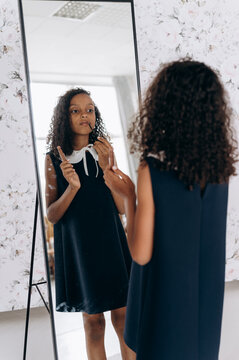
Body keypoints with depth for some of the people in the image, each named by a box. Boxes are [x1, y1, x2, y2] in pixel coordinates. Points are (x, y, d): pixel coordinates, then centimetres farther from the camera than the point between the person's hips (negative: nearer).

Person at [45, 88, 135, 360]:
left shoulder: (103, 152, 2)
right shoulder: (54, 159, -3)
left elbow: (122, 207, -4)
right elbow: (51, 215, -3)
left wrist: (107, 167, -18)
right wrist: (72, 187, -21)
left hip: (110, 243, 2)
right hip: (77, 247, -1)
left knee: (122, 317, 4)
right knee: (93, 320, 6)